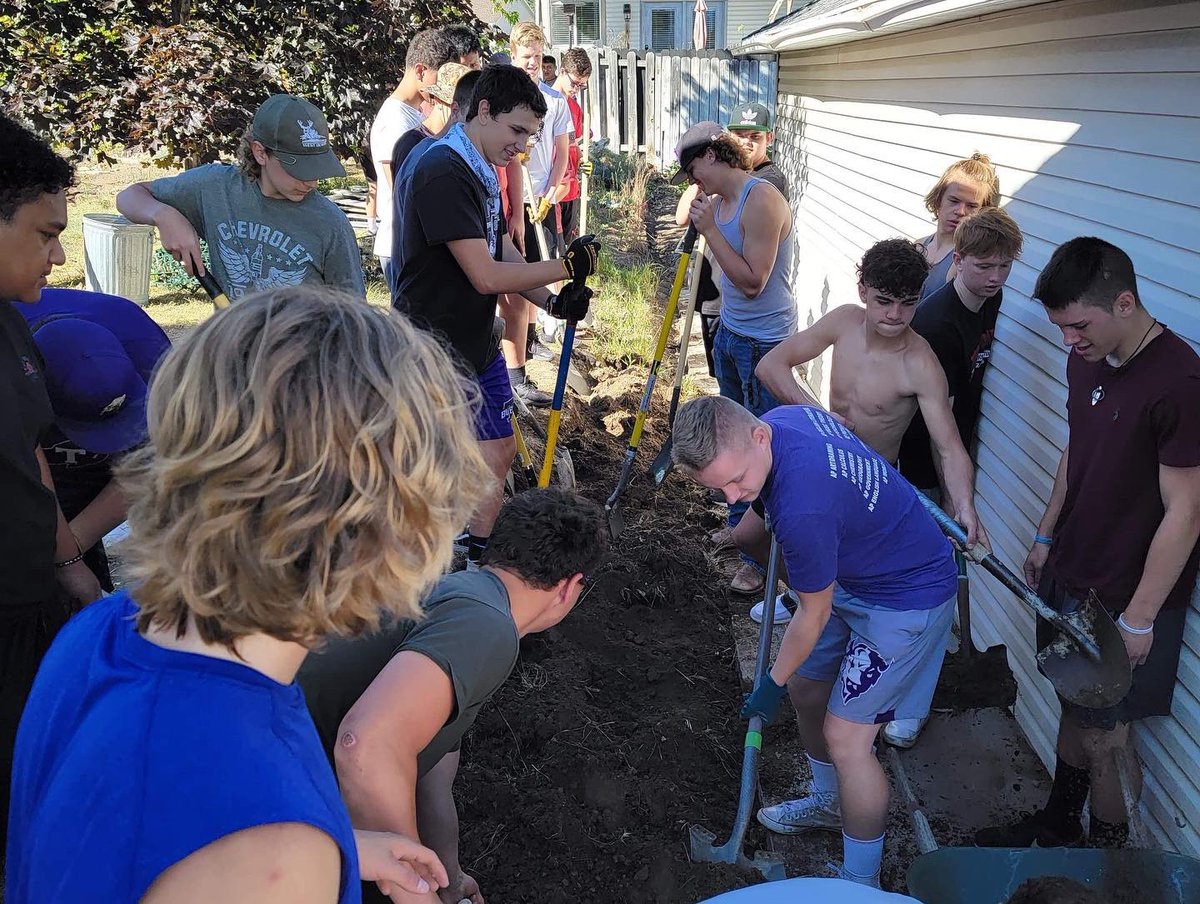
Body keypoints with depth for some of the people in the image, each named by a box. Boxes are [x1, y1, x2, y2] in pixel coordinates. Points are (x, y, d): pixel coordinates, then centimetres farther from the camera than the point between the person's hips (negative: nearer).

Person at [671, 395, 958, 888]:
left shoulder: (803, 508, -39)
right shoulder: (779, 418, -14)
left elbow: (815, 615, -20)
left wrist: (772, 684, -5)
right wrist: (740, 535, 23)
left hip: (907, 598, -9)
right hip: (851, 574, 9)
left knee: (845, 736, -6)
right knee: (806, 689, 19)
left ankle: (862, 884, 15)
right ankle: (829, 801, 44)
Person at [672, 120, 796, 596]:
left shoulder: (762, 200, -19)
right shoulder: (721, 200, 9)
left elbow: (752, 281, -23)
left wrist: (710, 228, -22)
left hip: (764, 343, -9)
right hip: (730, 333, 9)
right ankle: (739, 526, 36)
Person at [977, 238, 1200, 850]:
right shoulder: (1086, 360, 1)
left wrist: (1138, 619, -17)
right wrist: (1046, 536, 17)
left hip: (1127, 597, -7)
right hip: (1070, 574, 7)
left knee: (1105, 735, 7)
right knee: (1074, 706, 22)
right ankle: (1057, 826, 42)